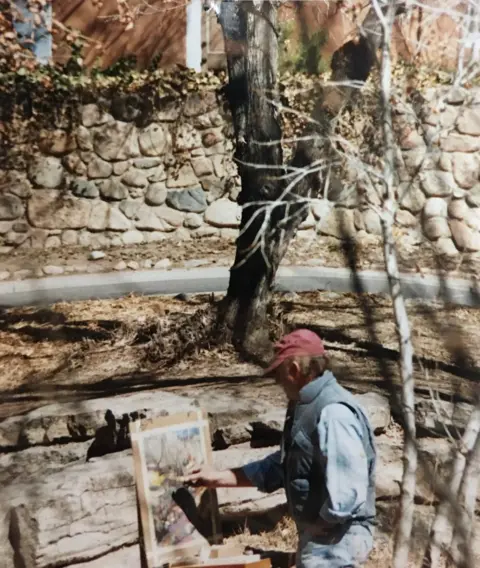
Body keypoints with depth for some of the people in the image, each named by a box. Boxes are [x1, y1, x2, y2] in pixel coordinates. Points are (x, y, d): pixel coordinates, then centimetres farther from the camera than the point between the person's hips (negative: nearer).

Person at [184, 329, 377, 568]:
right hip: (320, 537, 10)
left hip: (335, 540, -10)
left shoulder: (333, 413, -26)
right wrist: (218, 477, 14)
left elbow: (347, 492, -31)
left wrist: (318, 525, -12)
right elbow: (279, 466, 15)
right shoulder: (304, 407, 8)